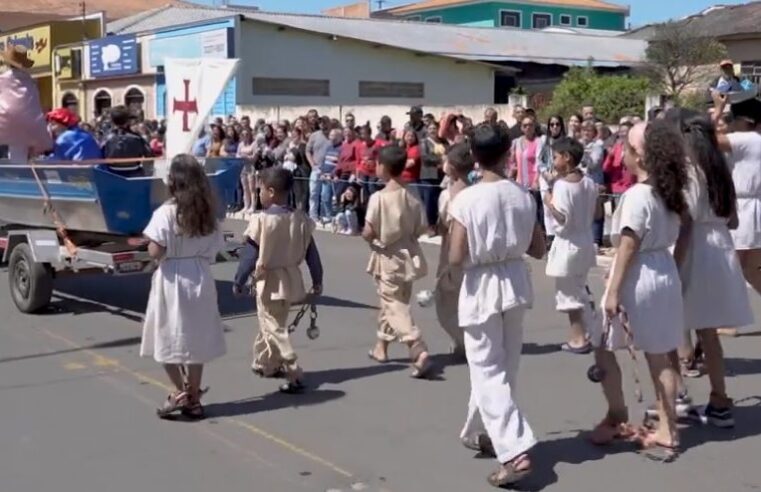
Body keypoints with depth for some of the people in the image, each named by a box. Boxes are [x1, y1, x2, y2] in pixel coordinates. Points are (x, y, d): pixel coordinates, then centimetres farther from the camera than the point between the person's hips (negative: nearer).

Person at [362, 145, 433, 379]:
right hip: (407, 256, 6)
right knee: (390, 303, 21)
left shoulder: (378, 197, -18)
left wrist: (367, 237, 2)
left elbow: (368, 232, -19)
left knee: (396, 307, -5)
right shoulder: (412, 198, -2)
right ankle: (381, 346, 35)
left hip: (388, 259, -6)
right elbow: (420, 229, 1)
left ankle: (419, 351, -21)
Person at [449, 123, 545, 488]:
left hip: (482, 287, -5)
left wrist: (476, 248, 4)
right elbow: (539, 249, 3)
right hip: (516, 283, 5)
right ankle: (483, 433, 37)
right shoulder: (523, 196, -2)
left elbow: (456, 258, -16)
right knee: (505, 367, 19)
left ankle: (514, 451, -11)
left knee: (488, 371, 0)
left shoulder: (466, 199, -15)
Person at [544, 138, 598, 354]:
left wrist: (549, 203, -11)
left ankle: (579, 339, 9)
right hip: (585, 242, 8)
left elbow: (563, 219, -24)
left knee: (568, 293, 4)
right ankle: (589, 333, 26)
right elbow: (595, 214, 9)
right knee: (579, 290, 20)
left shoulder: (561, 184, -19)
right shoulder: (589, 183, 3)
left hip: (568, 244, -8)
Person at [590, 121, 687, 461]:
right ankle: (667, 431, 17)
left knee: (603, 347, 8)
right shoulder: (670, 192, 6)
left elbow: (628, 246, -19)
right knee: (659, 356, 12)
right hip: (665, 274, 8)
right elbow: (672, 235, 9)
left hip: (639, 277, -8)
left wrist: (613, 291, -16)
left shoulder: (637, 195, -18)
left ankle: (617, 418, 17)